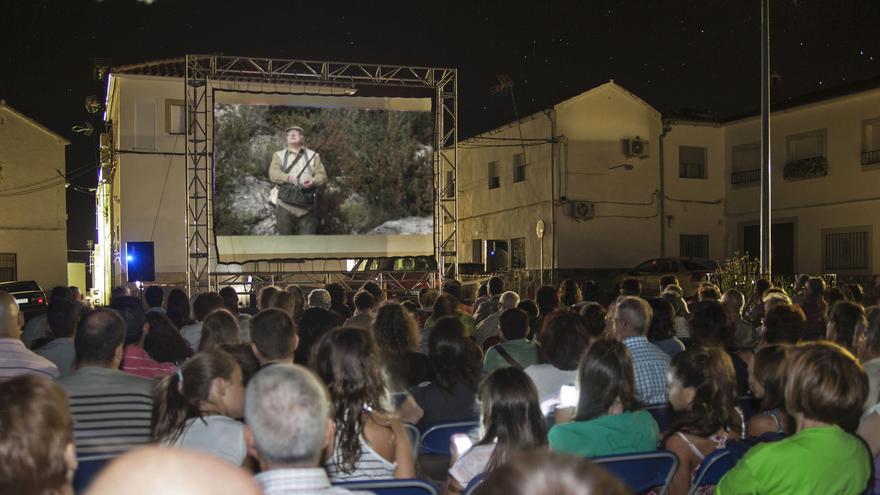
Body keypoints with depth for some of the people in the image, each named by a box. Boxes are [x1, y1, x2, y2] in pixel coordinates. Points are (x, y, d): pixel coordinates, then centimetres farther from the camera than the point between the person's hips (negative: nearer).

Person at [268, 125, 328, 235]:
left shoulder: (313, 156, 16)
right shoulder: (279, 155, 15)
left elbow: (322, 175, 4)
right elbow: (273, 174, -3)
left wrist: (313, 182, -19)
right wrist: (288, 178, -24)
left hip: (307, 207, 0)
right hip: (286, 206, 0)